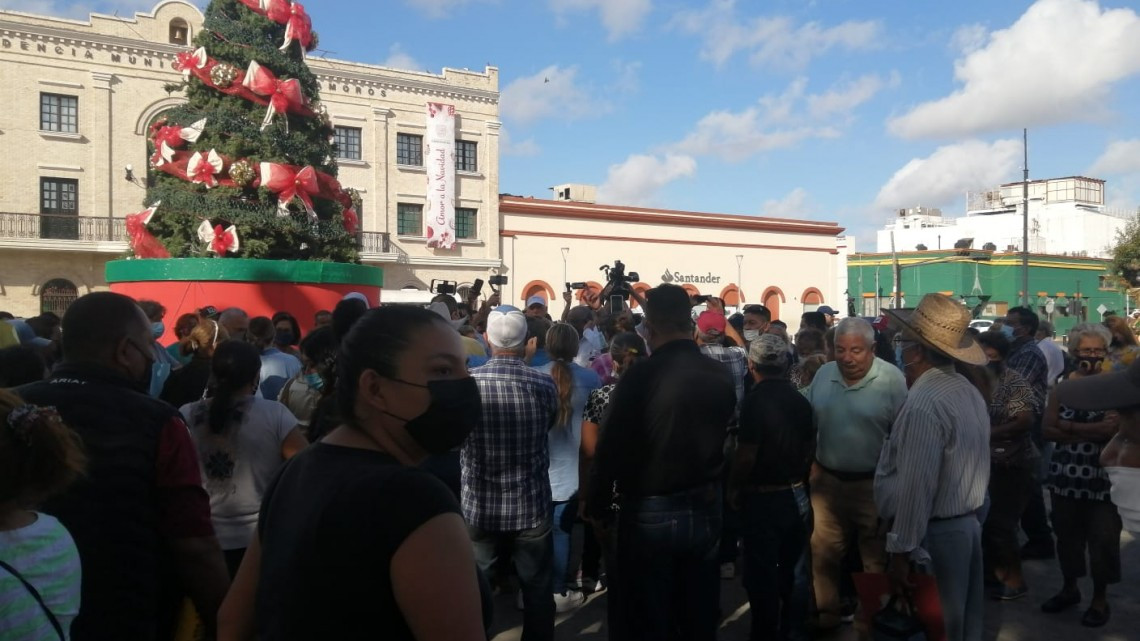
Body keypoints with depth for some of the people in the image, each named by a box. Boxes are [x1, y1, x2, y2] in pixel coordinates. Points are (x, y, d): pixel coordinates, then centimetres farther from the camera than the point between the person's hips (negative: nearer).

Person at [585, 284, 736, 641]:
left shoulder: (640, 377, -20)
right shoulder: (721, 376, -4)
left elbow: (610, 449, -14)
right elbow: (725, 440, 6)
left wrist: (597, 508, -1)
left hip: (651, 513, -5)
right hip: (706, 509, 5)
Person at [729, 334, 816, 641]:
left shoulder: (756, 400, -19)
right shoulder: (799, 398, 0)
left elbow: (747, 455, -21)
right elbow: (810, 447, 10)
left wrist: (733, 488, -6)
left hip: (763, 499, -6)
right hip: (797, 495, 6)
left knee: (762, 575, 8)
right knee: (794, 570, 19)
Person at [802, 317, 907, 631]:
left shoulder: (892, 379, -13)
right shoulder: (823, 374, 1)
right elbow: (808, 423, 8)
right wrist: (811, 466, 7)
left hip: (873, 484, -4)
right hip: (827, 480, 4)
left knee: (876, 557, 14)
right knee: (823, 553, 13)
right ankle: (826, 612, 31)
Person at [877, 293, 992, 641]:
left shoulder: (923, 404, -22)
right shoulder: (970, 392, 6)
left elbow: (915, 487, -24)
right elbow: (966, 465, 7)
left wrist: (900, 553, -19)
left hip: (934, 534, -9)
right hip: (968, 525, 9)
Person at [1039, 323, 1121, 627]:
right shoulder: (1064, 386, 4)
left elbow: (1114, 429, -21)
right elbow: (1048, 431, -4)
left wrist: (1070, 428, -15)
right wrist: (1092, 432, -14)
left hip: (1103, 477, -4)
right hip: (1066, 475, 4)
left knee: (1102, 539, 5)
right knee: (1066, 534, 15)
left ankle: (1100, 599, 24)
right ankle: (1069, 588, 34)